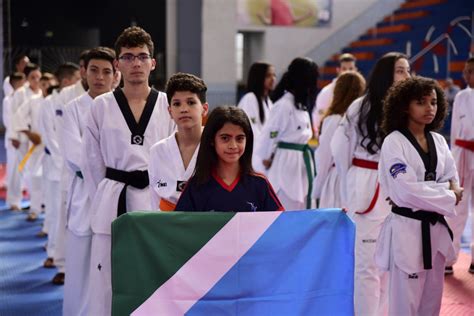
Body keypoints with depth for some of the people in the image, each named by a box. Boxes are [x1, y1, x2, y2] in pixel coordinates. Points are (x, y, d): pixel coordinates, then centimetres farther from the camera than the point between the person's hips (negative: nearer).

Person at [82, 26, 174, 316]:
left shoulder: (168, 105, 2)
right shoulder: (102, 106, 2)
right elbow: (92, 160, 7)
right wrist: (102, 201, 5)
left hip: (157, 200, 0)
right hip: (113, 203, 0)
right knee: (107, 283, 2)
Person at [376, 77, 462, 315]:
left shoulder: (438, 141, 8)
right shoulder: (393, 143, -13)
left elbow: (452, 180, 12)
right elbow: (407, 191, -19)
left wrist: (452, 188, -11)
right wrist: (449, 198, -13)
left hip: (435, 228, 7)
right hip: (407, 229, -7)